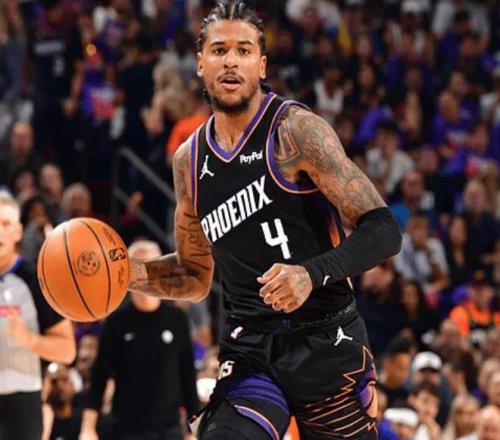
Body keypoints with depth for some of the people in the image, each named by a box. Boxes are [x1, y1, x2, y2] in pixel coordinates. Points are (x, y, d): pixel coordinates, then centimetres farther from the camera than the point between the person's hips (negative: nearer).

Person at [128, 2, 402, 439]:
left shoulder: (296, 131, -9)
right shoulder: (190, 161, 10)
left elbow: (383, 231, -15)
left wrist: (313, 273, -31)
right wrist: (136, 273, 3)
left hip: (326, 342, -4)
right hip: (248, 352, 4)